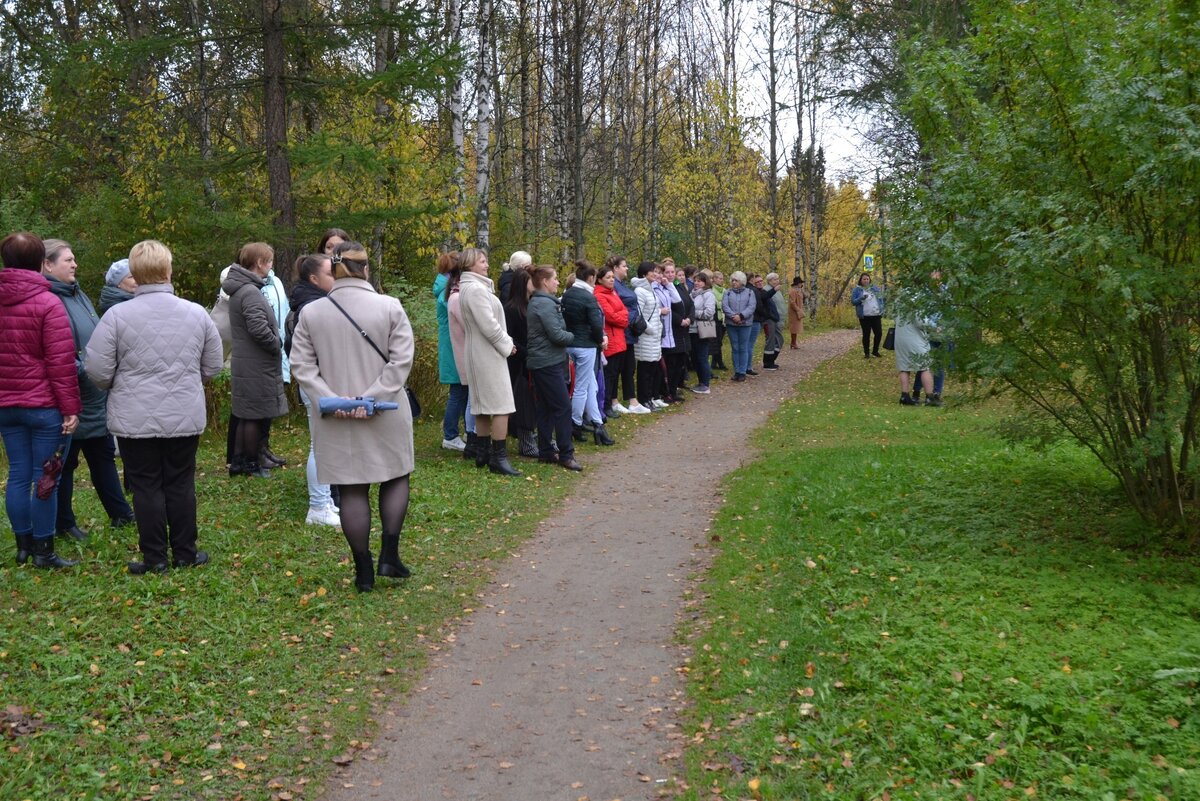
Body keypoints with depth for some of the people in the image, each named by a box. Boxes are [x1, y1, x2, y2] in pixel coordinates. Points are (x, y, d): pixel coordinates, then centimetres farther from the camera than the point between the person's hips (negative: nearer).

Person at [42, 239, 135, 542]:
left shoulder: (78, 295, 11)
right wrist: (81, 368, -25)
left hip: (96, 396, 9)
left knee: (104, 456, 17)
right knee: (64, 463, 6)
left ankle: (120, 513, 28)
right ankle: (63, 524, 19)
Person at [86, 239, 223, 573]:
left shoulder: (117, 315, -12)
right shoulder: (197, 313, -3)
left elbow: (98, 371, -8)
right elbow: (212, 367, 6)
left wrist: (123, 386, 12)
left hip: (135, 420, -2)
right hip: (185, 417, 2)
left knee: (147, 487, 7)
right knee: (181, 485, 12)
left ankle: (154, 558, 13)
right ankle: (185, 554, 19)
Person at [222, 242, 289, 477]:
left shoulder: (240, 289, 14)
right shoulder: (250, 292, -19)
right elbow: (259, 328, -27)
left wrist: (275, 343, 9)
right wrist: (277, 345, -12)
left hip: (246, 364, 10)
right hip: (256, 367, -10)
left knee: (246, 414, 17)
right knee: (255, 416, 2)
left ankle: (238, 462, 24)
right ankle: (251, 464, 12)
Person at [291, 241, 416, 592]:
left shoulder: (311, 312, 1)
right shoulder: (390, 307, -5)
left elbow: (302, 365, -2)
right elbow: (401, 360, -11)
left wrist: (331, 400, -8)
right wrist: (373, 397, -12)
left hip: (335, 419, 2)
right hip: (386, 415, -1)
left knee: (352, 490, 7)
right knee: (396, 478, 16)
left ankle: (363, 571, 13)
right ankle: (389, 556, 10)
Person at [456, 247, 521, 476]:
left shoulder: (467, 288, 15)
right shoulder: (476, 289, -17)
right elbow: (489, 325, -21)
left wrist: (504, 342, 12)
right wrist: (507, 345, -8)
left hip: (477, 353, 10)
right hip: (488, 354, -10)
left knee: (483, 405, 13)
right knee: (501, 406, -9)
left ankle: (484, 452, 19)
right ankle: (499, 457, -10)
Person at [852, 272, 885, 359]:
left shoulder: (875, 288, 11)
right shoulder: (857, 290, 1)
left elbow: (881, 298, 16)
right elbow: (853, 301, -4)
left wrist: (882, 310, 6)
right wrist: (861, 298, -22)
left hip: (876, 315, 3)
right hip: (865, 316, -3)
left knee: (879, 333, 1)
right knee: (866, 335, 1)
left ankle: (875, 351, 19)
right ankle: (866, 353, 12)